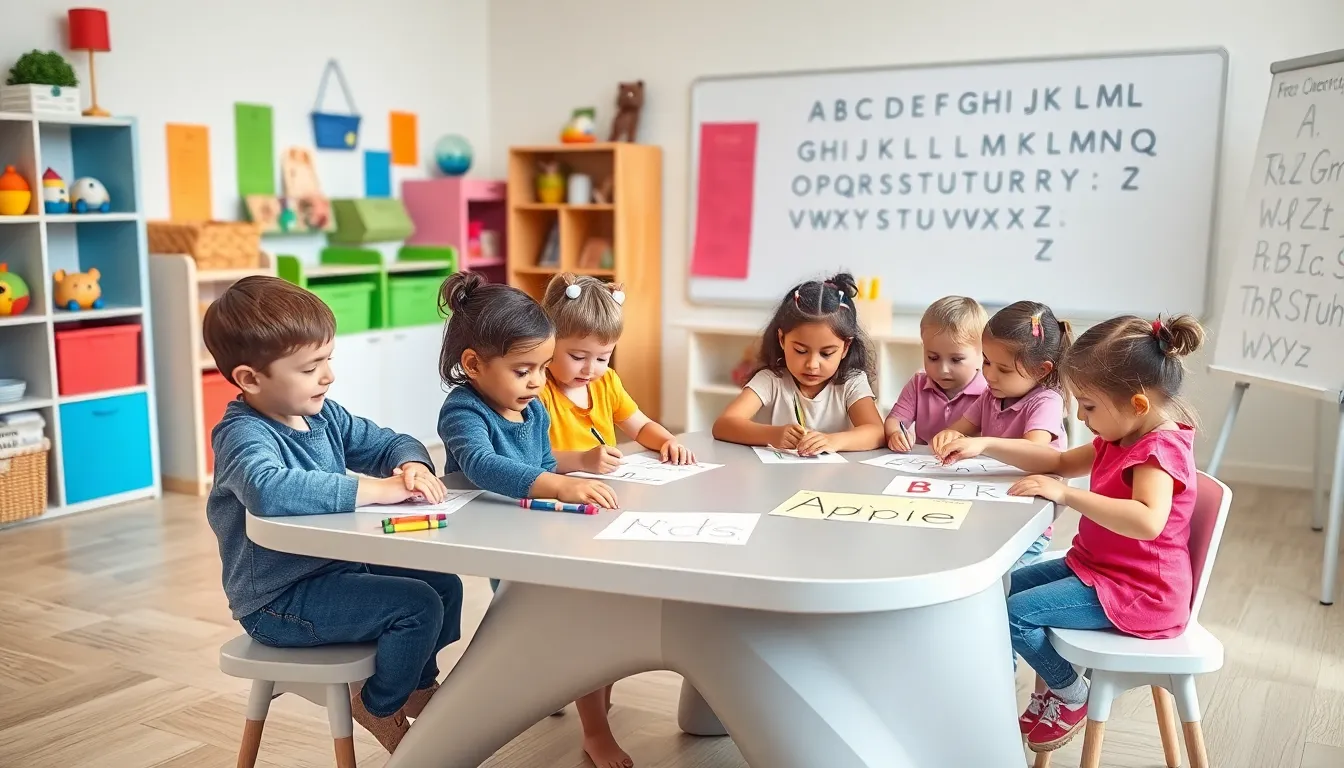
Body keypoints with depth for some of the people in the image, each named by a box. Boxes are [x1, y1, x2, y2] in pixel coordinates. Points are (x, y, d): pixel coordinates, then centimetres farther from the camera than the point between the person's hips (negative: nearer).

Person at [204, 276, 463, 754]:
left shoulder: (324, 415, 3)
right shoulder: (242, 435, -23)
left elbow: (391, 444, 13)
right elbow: (268, 489, -46)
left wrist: (412, 465, -13)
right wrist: (377, 489, -40)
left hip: (336, 569, 9)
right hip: (278, 601, -9)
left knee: (442, 583, 8)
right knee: (418, 606, -18)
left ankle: (420, 683, 31)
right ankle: (379, 705, 9)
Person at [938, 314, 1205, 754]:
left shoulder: (1160, 449, -25)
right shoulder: (1122, 438, 7)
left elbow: (1148, 521, -43)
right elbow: (1062, 462, 15)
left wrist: (1066, 495, -39)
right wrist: (986, 445, 4)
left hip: (1134, 594, -11)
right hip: (1095, 568, 11)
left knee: (1014, 613, -18)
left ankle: (1070, 694, 7)